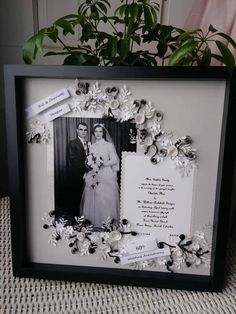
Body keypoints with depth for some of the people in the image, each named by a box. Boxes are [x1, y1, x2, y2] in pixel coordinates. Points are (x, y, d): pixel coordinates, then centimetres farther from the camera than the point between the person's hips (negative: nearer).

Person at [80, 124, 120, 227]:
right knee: (93, 197, 3)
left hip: (106, 175, -4)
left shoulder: (108, 145, 0)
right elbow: (90, 161, 16)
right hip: (93, 176, 4)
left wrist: (101, 164, -15)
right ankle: (94, 220, 16)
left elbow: (114, 160, -5)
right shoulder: (92, 146, 13)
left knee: (105, 198, -3)